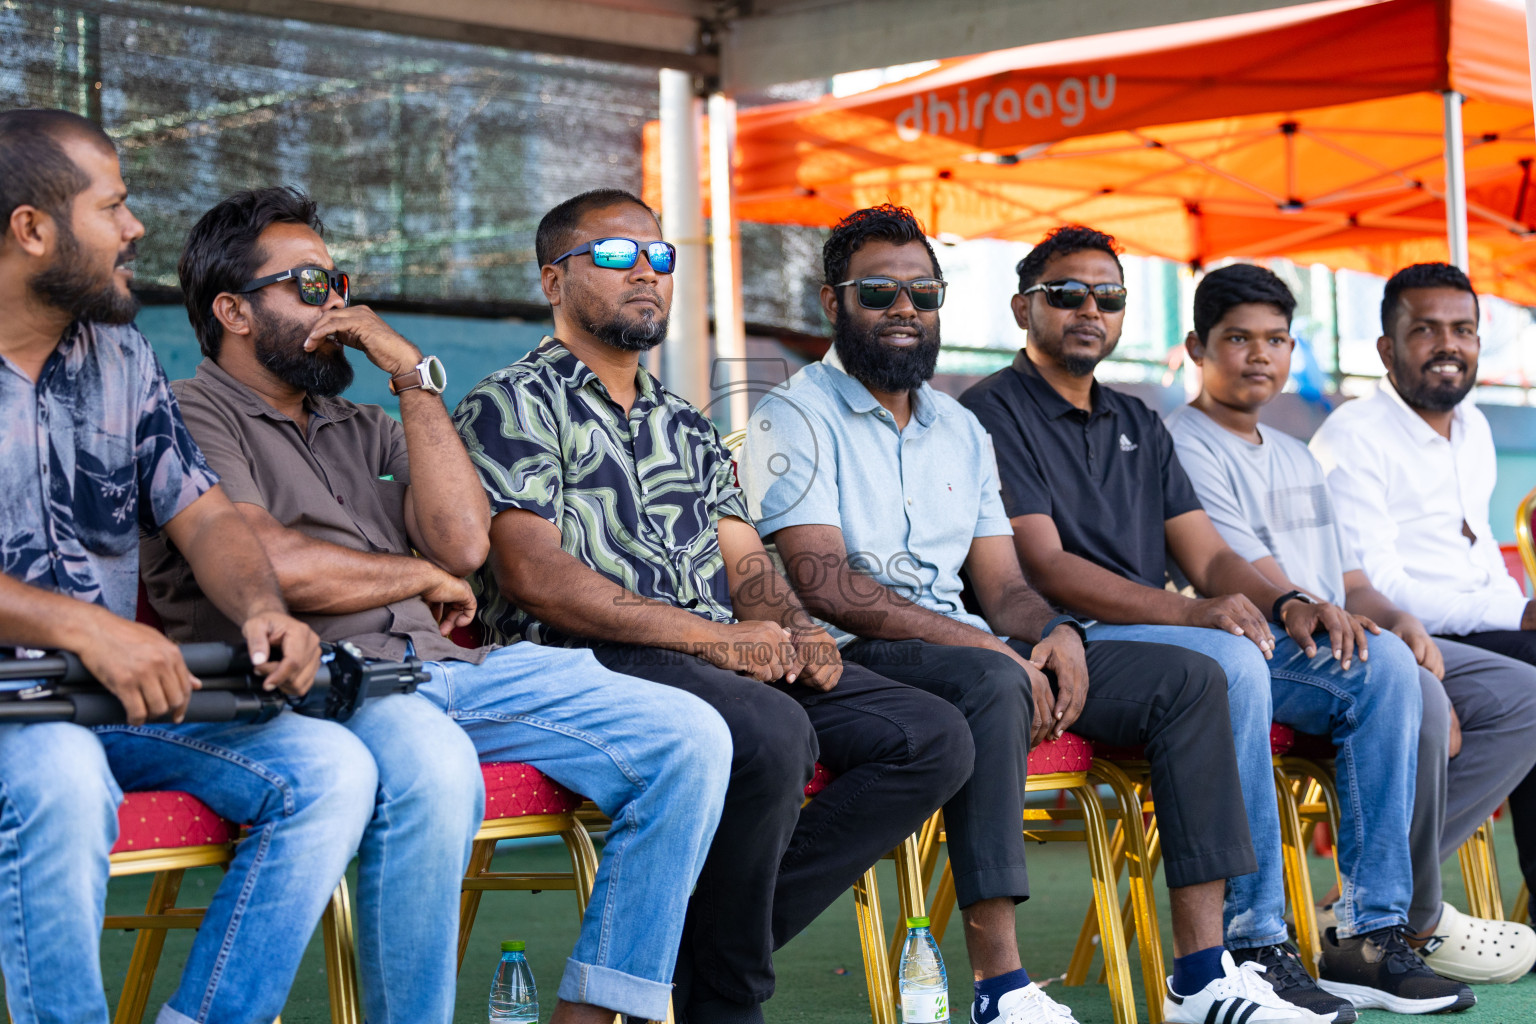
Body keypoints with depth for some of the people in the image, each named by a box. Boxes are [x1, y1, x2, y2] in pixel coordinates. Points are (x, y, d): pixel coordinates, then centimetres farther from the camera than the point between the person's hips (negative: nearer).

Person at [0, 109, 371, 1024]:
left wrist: (261, 606, -10)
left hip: (122, 697, 6)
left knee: (330, 768, -15)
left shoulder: (123, 357, 16)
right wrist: (84, 626, -29)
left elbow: (203, 516, 13)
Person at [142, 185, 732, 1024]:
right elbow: (270, 564, -12)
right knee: (431, 766, -42)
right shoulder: (190, 418, 6)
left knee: (689, 738, -10)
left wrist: (416, 376, 10)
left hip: (446, 670, 7)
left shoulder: (362, 428, 29)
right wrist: (421, 577, 4)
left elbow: (463, 544, 11)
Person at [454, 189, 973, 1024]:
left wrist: (791, 628, -5)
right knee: (771, 733, -36)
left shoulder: (687, 428, 28)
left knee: (935, 739, -10)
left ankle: (708, 947, -14)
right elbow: (532, 573, -10)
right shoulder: (513, 406, 3)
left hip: (729, 661, 8)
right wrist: (711, 639, -16)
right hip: (585, 665, -8)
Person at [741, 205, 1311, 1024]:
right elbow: (824, 585, -15)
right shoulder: (796, 418, -2)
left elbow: (1001, 581, 16)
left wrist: (1055, 632, -9)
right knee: (992, 682, -39)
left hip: (970, 649, 8)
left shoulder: (960, 429, 22)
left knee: (1190, 680, -6)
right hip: (853, 660, -8)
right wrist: (983, 644, -21)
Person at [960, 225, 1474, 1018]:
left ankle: (1370, 935, -12)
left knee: (1382, 663, -9)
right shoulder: (992, 413, 0)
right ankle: (1254, 945, -31)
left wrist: (1287, 604, -6)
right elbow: (1043, 567, -12)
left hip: (1180, 631, 8)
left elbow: (1208, 557, 17)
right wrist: (1187, 613, -25)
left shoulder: (1138, 425, 25)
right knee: (1229, 665, -36)